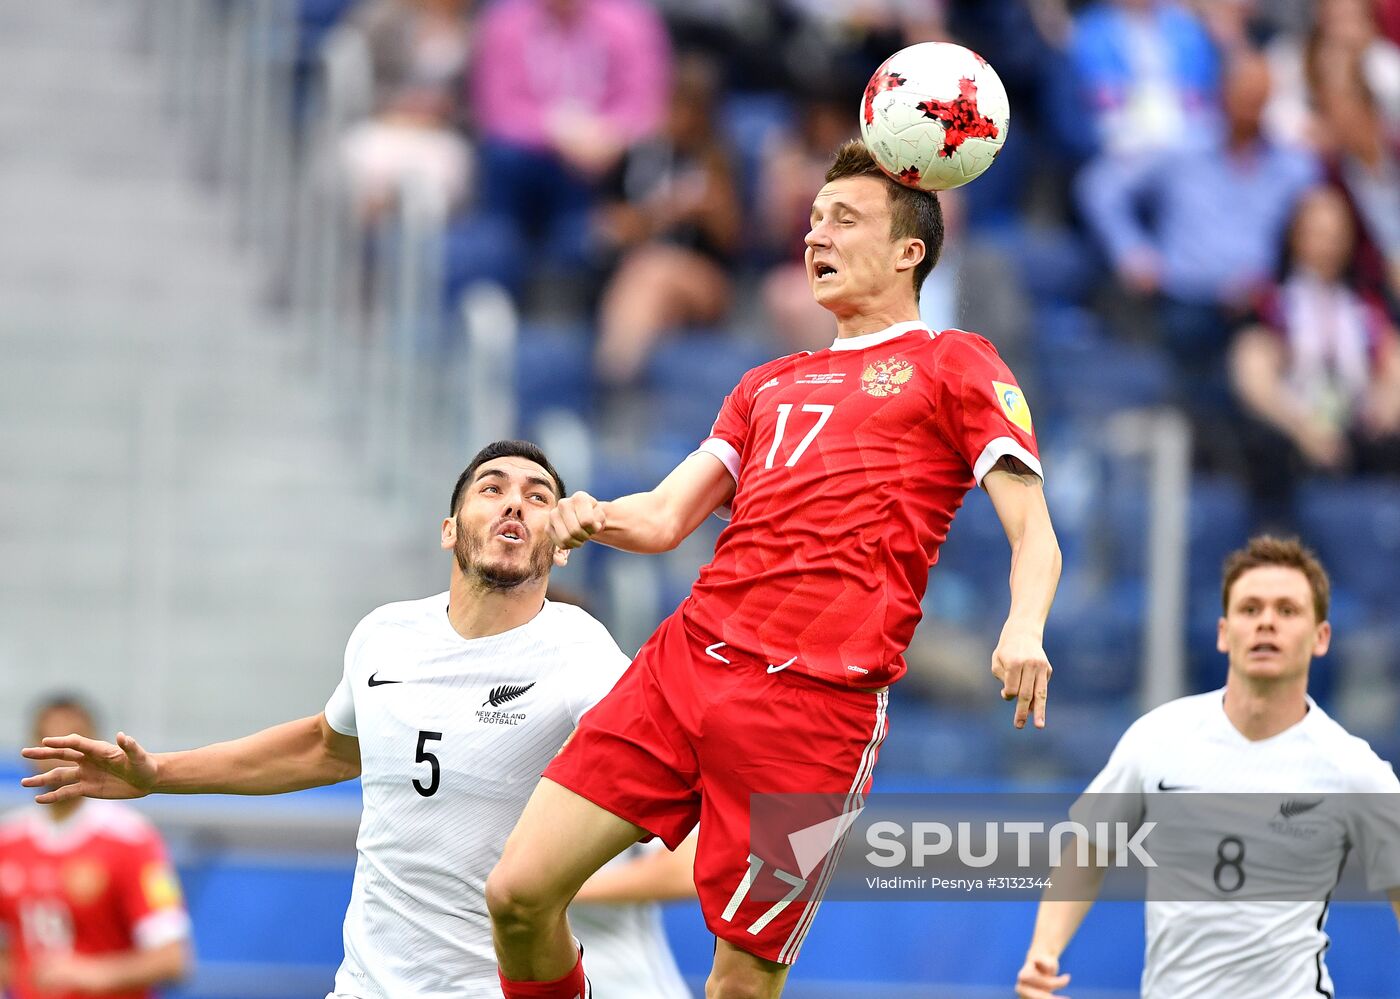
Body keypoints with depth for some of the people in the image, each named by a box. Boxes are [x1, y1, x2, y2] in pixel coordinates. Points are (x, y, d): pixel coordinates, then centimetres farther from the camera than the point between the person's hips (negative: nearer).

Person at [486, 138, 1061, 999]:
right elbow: (665, 518, 21)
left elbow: (1032, 528, -1)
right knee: (519, 894, -5)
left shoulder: (954, 365, 9)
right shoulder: (770, 385, 27)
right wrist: (596, 518, -3)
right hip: (688, 659, 6)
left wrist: (1025, 628, -22)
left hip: (816, 695, -6)